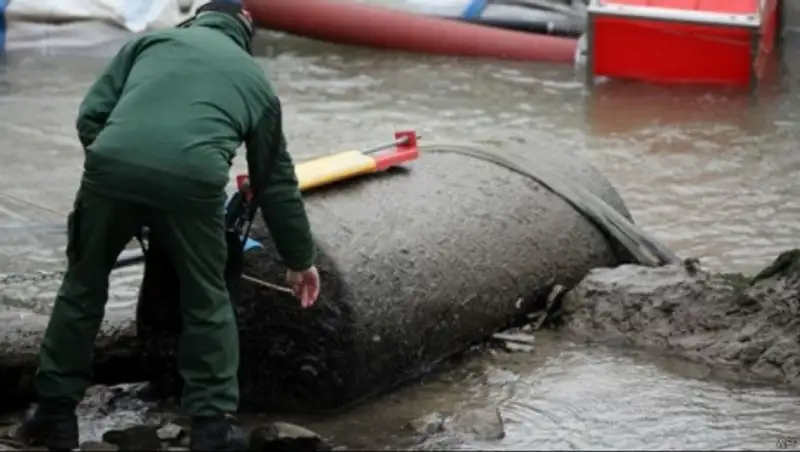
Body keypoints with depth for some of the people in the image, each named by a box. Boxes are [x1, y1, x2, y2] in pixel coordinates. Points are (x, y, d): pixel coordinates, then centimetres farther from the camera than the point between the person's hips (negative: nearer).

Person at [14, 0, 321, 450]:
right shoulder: (256, 80, 30)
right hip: (193, 181, -1)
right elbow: (276, 181, 35)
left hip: (112, 166, 1)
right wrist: (300, 258, 44)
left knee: (84, 288, 21)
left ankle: (56, 413, 27)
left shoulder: (152, 39, 29)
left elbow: (92, 113, 19)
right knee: (207, 302, 21)